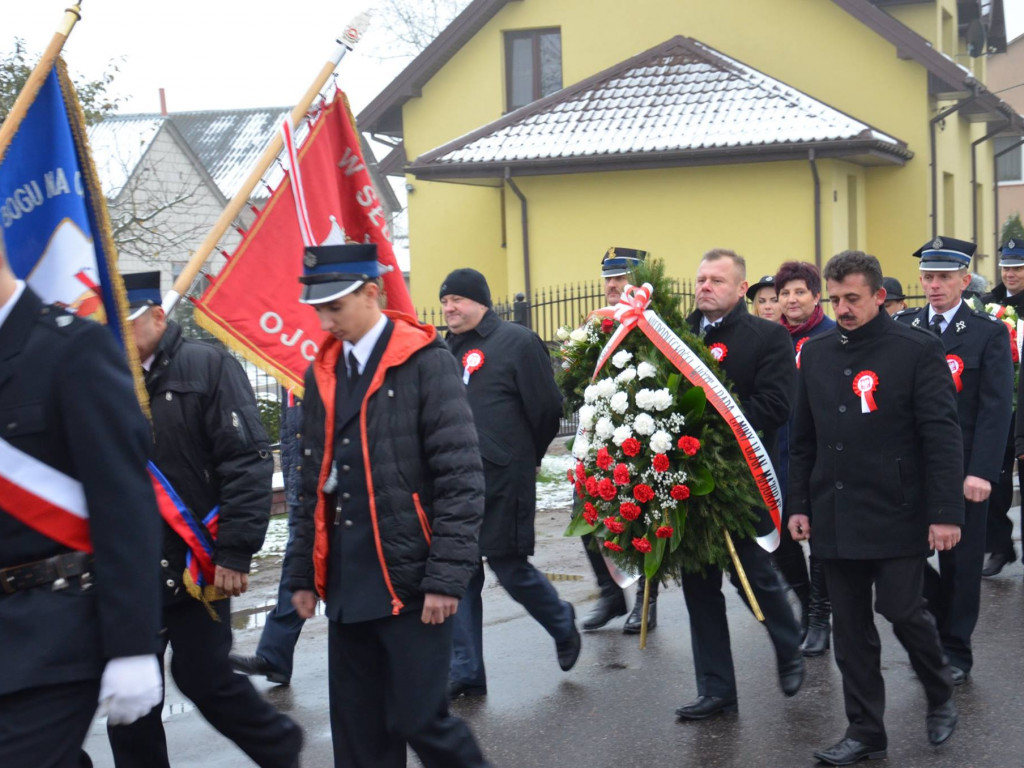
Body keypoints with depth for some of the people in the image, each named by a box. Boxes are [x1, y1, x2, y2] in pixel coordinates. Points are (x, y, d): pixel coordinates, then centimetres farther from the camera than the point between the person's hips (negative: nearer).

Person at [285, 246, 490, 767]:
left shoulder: (426, 363, -7)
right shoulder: (322, 373, 11)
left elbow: (461, 480, -11)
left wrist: (446, 577, -15)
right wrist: (303, 574, 15)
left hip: (410, 582, -6)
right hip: (347, 586, 6)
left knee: (418, 719, -4)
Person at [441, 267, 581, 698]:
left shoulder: (517, 342, -6)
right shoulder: (445, 349, 14)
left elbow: (546, 408, -5)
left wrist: (526, 458, 5)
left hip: (502, 481, -6)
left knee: (510, 567, 1)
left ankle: (562, 625, 30)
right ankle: (465, 673, 12)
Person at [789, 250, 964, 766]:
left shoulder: (918, 351, -5)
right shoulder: (816, 353, 9)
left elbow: (942, 437, -9)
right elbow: (803, 438, 14)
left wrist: (946, 512, -14)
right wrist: (798, 504, 9)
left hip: (897, 514, -4)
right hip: (836, 517, 5)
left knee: (901, 608, -6)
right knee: (850, 626, 7)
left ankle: (940, 695, 23)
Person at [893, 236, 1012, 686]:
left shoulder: (989, 333, -3)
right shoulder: (902, 328, 6)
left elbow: (996, 408, -8)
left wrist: (981, 472, -16)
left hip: (963, 469, -3)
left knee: (960, 561, 6)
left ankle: (955, 652, 20)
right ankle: (937, 613, 25)